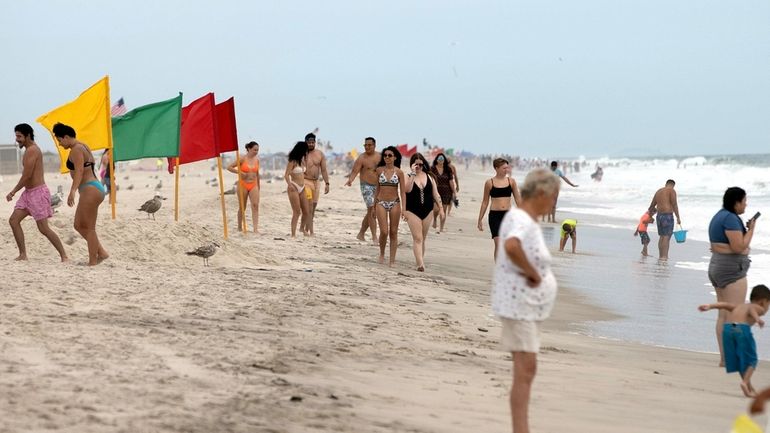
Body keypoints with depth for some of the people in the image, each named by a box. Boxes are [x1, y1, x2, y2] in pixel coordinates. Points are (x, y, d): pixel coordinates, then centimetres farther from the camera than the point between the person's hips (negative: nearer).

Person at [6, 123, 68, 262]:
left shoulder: (32, 150, -15)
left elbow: (27, 175, -19)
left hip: (38, 192, -10)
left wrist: (13, 192, -11)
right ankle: (23, 255, 3)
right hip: (29, 193, 10)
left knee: (43, 228, -9)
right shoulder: (32, 149, 16)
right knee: (13, 220, 2)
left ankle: (64, 256, -1)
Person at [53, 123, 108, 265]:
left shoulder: (76, 150, -12)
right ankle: (101, 253, 11)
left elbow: (79, 171, -26)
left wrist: (73, 191, -37)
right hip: (93, 189, 11)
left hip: (90, 190, -11)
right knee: (79, 225, 13)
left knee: (89, 228, -5)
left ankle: (93, 262, -1)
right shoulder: (83, 146, 19)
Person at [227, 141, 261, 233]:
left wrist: (258, 185, 22)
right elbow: (229, 167, -8)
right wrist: (240, 173, -15)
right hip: (243, 185, -3)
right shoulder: (243, 159, -7)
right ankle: (239, 227, 21)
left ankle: (256, 228, -20)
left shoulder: (257, 159, 6)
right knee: (242, 208, 6)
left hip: (253, 185, 3)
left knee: (255, 205, -13)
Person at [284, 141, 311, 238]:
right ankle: (293, 234, -5)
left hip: (302, 188, 7)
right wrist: (289, 184, -33)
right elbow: (286, 175, -17)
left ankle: (302, 228, 32)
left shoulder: (301, 160, 13)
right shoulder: (292, 162, -10)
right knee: (297, 212, -9)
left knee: (306, 212, 7)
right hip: (294, 188, -7)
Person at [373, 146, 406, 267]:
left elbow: (402, 192, 0)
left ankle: (392, 260, 8)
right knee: (384, 232, -9)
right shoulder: (379, 170, 3)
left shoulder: (399, 172, -1)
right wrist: (374, 205, 16)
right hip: (381, 203, 0)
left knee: (393, 232, 3)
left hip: (394, 203, 0)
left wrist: (403, 208, -8)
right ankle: (382, 253, 16)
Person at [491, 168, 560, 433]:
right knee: (525, 370, -10)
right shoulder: (521, 220, -19)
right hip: (519, 304, -10)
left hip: (530, 305, 10)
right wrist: (533, 273, -28)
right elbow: (511, 246, -42)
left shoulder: (526, 220, 13)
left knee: (526, 371, 13)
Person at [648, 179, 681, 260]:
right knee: (667, 237, -10)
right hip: (668, 216, -7)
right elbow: (674, 205, -14)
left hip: (659, 216, 7)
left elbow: (652, 206, 28)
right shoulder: (672, 191, -5)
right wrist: (678, 218, -12)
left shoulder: (658, 191, 18)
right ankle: (664, 256, -18)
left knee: (661, 236, 16)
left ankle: (661, 256, 19)